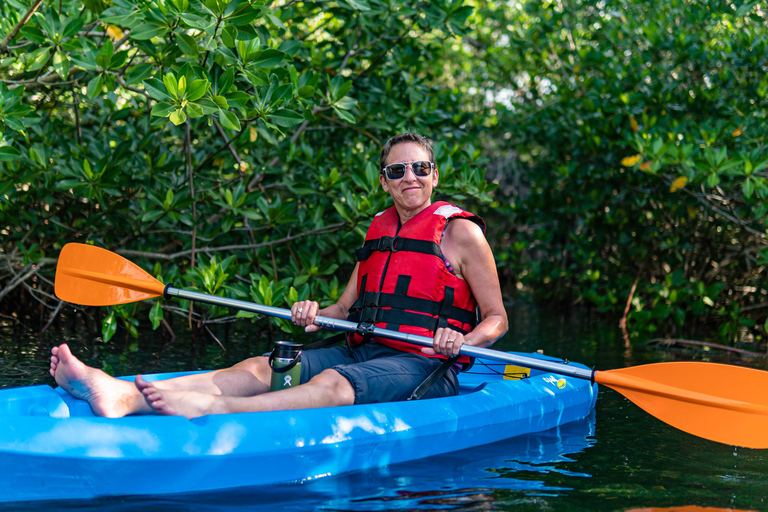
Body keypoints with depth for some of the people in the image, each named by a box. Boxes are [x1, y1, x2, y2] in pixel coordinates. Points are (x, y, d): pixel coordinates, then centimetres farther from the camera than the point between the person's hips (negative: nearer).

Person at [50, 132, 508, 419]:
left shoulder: (460, 231, 1)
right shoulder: (379, 230, 19)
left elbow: (497, 318, 2)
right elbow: (347, 307, 22)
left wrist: (463, 342, -20)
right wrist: (316, 316, -1)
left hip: (423, 365, -6)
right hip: (361, 353, 6)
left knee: (332, 385, -36)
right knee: (259, 369, -19)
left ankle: (210, 409, -63)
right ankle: (123, 396, -40)